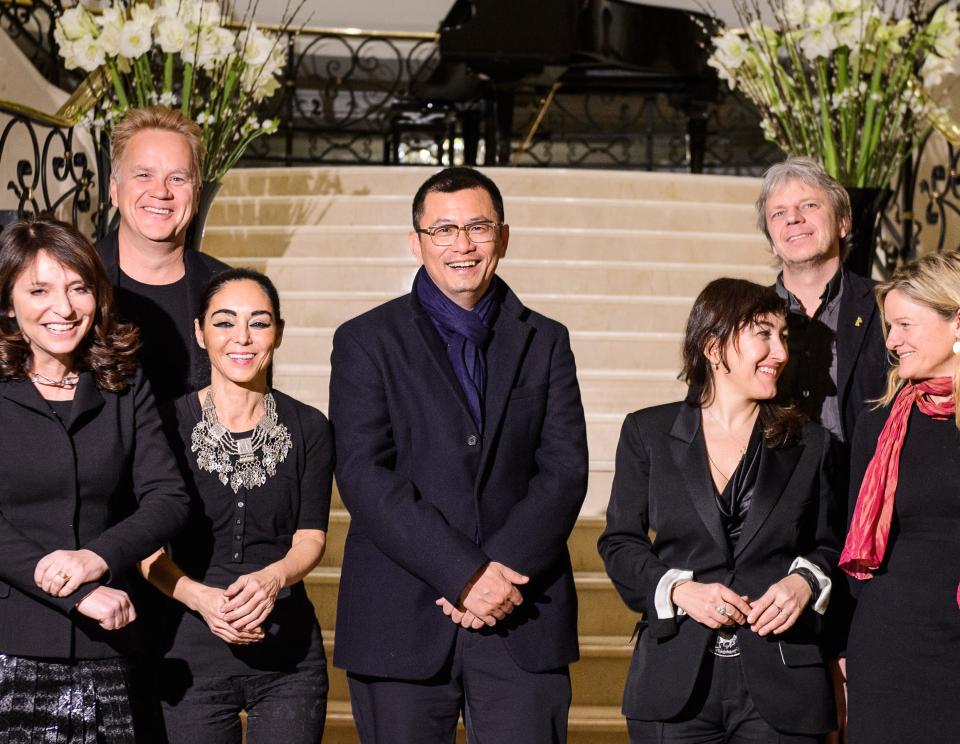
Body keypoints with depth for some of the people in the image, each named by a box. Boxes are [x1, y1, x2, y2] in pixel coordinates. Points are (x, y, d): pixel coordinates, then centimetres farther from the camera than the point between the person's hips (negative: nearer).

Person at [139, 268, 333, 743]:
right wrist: (200, 597, -21)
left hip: (288, 652, 1)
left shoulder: (308, 428, 4)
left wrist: (272, 579, -22)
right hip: (191, 650, -1)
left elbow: (310, 538, 0)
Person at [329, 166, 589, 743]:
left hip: (523, 619, 2)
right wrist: (463, 573, -15)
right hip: (402, 624, -1)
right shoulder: (367, 342, 4)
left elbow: (565, 472, 3)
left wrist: (503, 571, -12)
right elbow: (364, 475, -7)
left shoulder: (545, 343, 12)